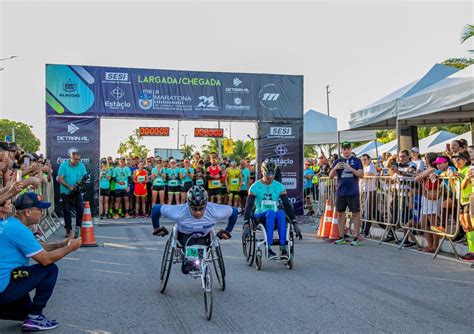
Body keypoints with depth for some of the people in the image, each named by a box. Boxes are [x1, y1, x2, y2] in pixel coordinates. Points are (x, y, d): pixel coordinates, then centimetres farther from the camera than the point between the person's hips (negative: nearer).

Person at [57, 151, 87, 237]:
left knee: (80, 209, -7)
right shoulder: (64, 165, -6)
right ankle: (68, 230, 15)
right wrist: (69, 186, -18)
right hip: (66, 192, -2)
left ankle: (78, 227, 8)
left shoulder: (81, 166, 1)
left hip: (77, 192, 2)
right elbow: (60, 179, -10)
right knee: (67, 211, 5)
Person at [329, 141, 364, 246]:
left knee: (355, 214, -2)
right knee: (341, 214, 7)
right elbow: (330, 176, 5)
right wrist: (335, 168, -15)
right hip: (340, 192, 3)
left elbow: (361, 175, -6)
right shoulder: (337, 161, 10)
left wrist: (350, 168, -19)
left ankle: (356, 238, 3)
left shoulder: (356, 161, 3)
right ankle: (342, 237, 15)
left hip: (353, 192, -3)